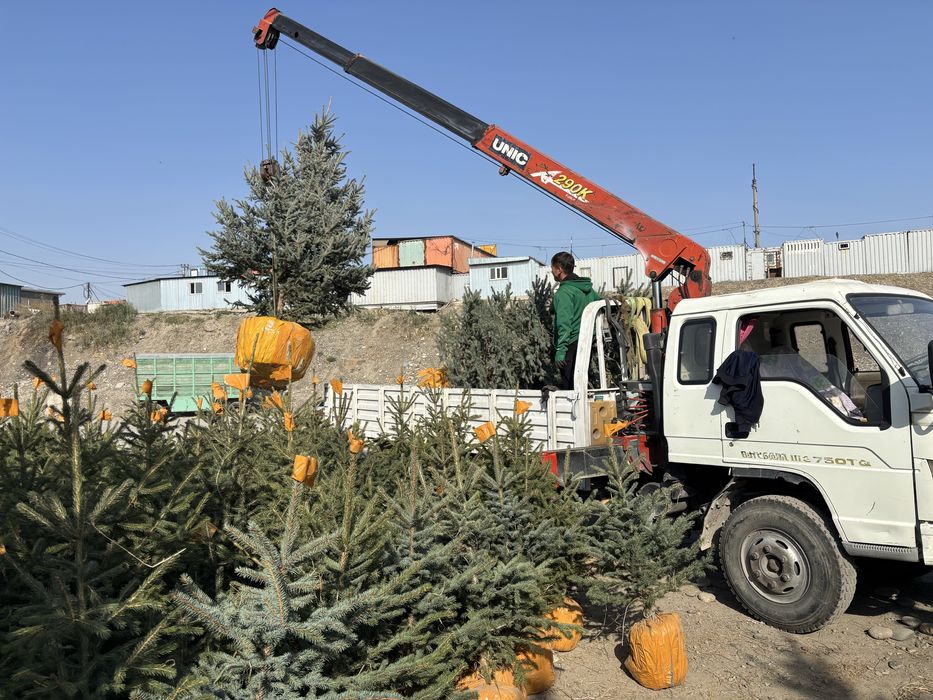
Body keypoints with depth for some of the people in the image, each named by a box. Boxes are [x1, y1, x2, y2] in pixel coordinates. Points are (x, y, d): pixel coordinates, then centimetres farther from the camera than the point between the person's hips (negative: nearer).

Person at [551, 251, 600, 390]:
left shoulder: (563, 292, -13)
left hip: (572, 345, -9)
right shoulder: (587, 288, 13)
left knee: (568, 387, -6)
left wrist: (560, 349, -22)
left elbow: (564, 324, -21)